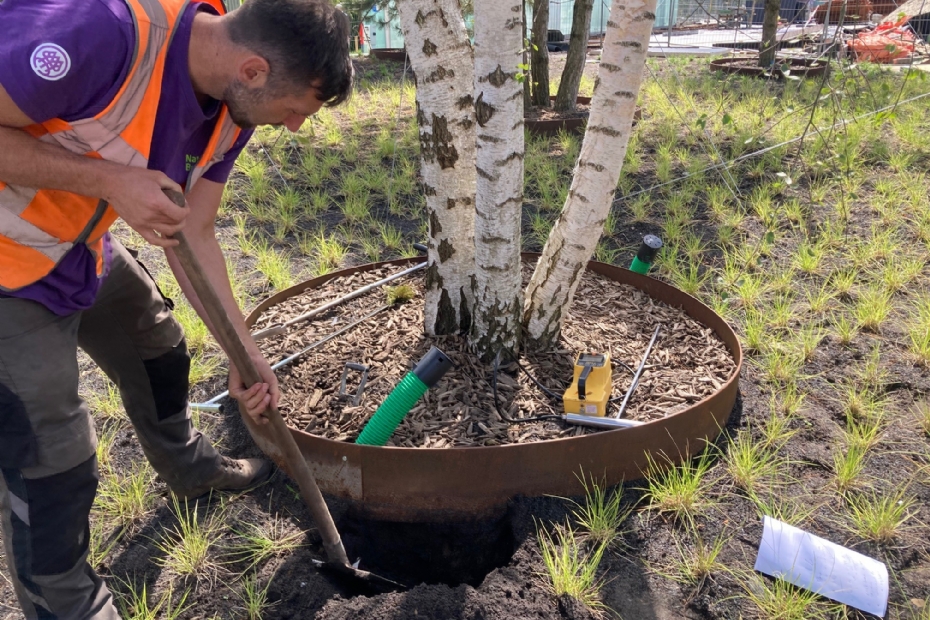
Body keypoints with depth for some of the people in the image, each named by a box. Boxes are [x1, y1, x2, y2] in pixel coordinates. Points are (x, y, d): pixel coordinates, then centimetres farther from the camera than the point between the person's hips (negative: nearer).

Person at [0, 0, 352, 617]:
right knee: (53, 457, -4)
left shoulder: (233, 106, -8)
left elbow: (194, 235, -3)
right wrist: (108, 179, -33)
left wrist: (246, 355, -3)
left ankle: (188, 466, 51)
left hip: (79, 248, 8)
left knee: (157, 347, 22)